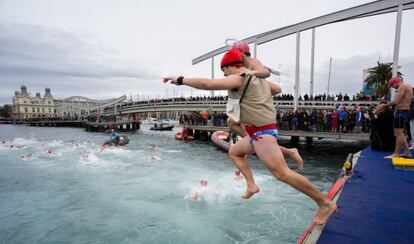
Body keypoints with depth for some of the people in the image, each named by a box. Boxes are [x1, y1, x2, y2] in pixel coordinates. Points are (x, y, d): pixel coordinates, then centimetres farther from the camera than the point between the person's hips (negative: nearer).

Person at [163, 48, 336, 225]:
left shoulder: (238, 78, -10)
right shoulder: (255, 77, 18)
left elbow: (208, 84, -20)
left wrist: (180, 80, -10)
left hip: (262, 132, -11)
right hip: (261, 131, 11)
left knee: (282, 173, -10)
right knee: (234, 152, 22)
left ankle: (326, 204, 3)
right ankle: (251, 185, 17)